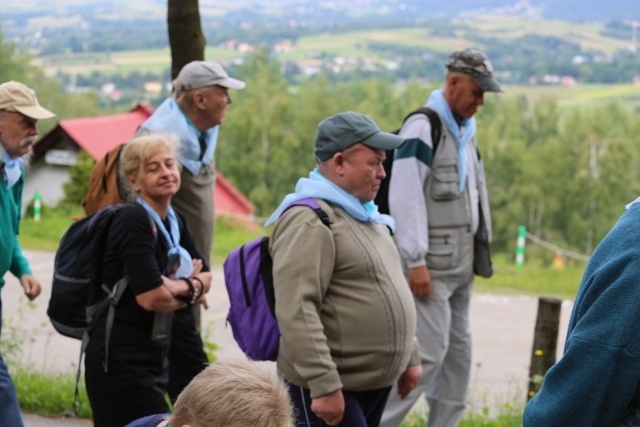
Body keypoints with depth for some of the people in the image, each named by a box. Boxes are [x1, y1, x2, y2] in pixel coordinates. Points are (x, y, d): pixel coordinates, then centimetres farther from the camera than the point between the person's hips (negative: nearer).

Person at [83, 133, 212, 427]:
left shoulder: (174, 221, 10)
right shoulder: (134, 220, -15)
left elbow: (205, 277, 13)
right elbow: (151, 297, -22)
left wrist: (177, 287, -9)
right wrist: (190, 290, -2)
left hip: (152, 355, 9)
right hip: (119, 358, -9)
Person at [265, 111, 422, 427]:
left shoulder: (363, 213, 14)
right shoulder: (309, 221, -18)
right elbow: (296, 312, -25)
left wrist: (409, 357, 21)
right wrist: (323, 385, -27)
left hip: (375, 382, 9)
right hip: (334, 388, -9)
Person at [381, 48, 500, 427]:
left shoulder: (466, 130, 14)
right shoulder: (423, 127, -13)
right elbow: (405, 197, -18)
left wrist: (479, 249, 19)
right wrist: (415, 261, -20)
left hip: (461, 264, 9)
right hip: (432, 265, -9)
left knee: (458, 350, 11)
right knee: (429, 350, -11)